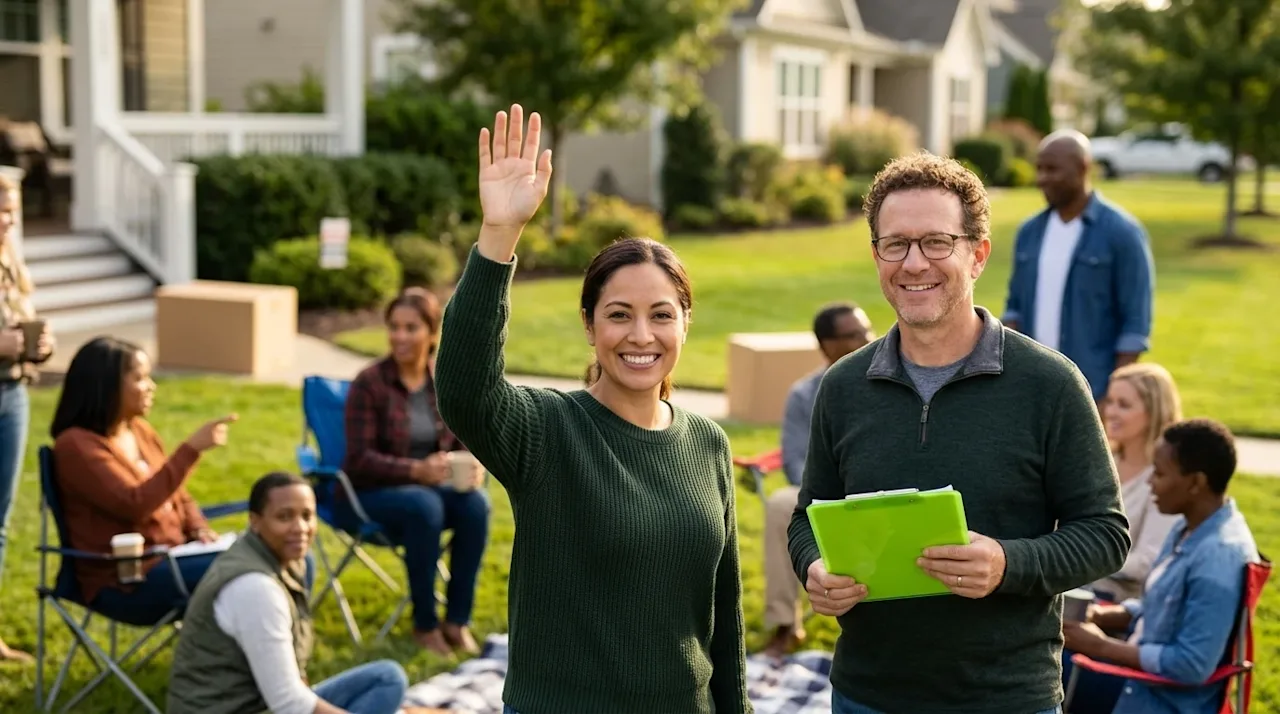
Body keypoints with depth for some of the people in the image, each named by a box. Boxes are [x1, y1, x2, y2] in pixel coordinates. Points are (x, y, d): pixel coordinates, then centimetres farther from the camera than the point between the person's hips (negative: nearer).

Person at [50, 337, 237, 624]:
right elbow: (135, 505, -26)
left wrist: (200, 530, -1)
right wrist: (192, 448, -27)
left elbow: (176, 496, 20)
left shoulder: (140, 430, 11)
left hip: (174, 554, 8)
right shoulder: (76, 445, -13)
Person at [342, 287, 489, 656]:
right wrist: (416, 471, -31)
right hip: (370, 492, -4)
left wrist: (473, 466, -22)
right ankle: (425, 625, -20)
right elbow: (360, 459, -17)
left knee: (475, 503, -27)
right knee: (423, 506, -35)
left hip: (432, 484, 4)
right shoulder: (370, 383, -12)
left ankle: (457, 621, -16)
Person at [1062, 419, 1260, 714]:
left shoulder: (1218, 557, -26)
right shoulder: (1189, 528, 4)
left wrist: (1102, 646, -18)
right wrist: (1102, 615, -2)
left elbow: (1193, 665, -26)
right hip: (1141, 673, 9)